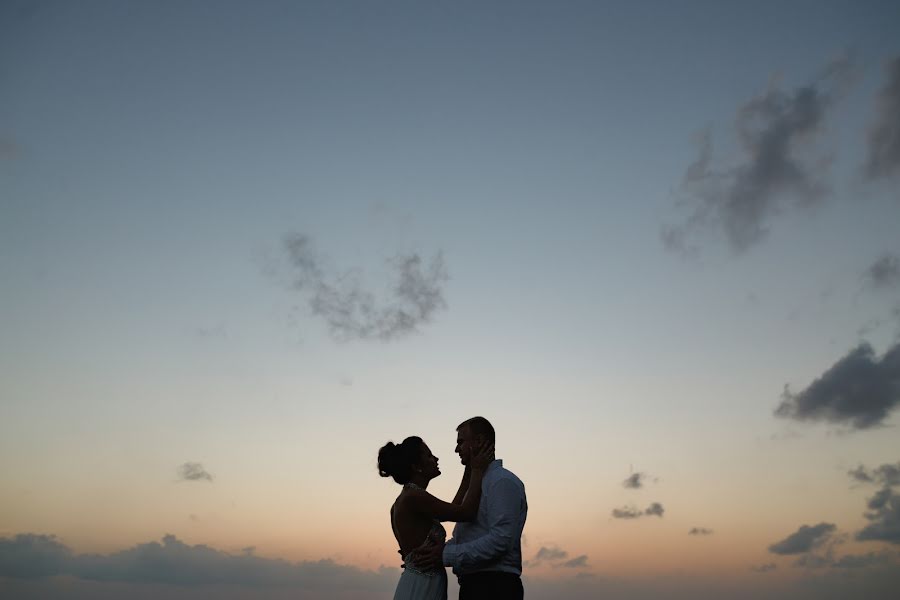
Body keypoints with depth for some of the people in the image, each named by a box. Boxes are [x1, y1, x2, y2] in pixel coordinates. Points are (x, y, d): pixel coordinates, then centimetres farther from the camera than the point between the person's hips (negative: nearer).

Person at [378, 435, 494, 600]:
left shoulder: (402, 501, 13)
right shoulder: (414, 497, -16)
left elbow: (452, 511, 22)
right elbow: (467, 513, -18)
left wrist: (468, 476, 20)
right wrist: (478, 470, -8)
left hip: (414, 586, 10)